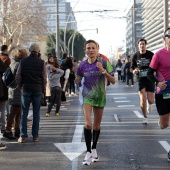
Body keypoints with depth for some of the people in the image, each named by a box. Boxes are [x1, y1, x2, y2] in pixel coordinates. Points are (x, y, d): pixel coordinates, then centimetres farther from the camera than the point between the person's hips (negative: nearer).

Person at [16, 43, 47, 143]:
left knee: (24, 113, 5)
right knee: (36, 113, 6)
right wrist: (43, 90, 9)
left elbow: (18, 77, 0)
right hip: (38, 90, 0)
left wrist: (20, 87, 13)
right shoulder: (41, 62, -4)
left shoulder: (23, 61, -1)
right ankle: (35, 136, 7)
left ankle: (23, 136, 2)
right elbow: (44, 78, -3)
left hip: (26, 90, 1)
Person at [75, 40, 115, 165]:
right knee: (88, 124, -17)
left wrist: (103, 70, -24)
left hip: (100, 96, 0)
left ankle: (94, 149, 33)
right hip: (87, 96, 0)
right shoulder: (82, 65, -3)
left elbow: (113, 81, -11)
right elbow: (78, 81, 12)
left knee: (97, 125, 12)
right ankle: (88, 152, -5)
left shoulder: (104, 62, -9)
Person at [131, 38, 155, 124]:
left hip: (150, 79, 0)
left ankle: (149, 104, 39)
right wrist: (134, 71, -14)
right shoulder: (135, 56, 0)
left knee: (150, 100, -2)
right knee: (143, 99, -12)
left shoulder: (151, 55, -4)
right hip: (140, 79, 0)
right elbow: (132, 68, 9)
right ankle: (145, 117, 8)